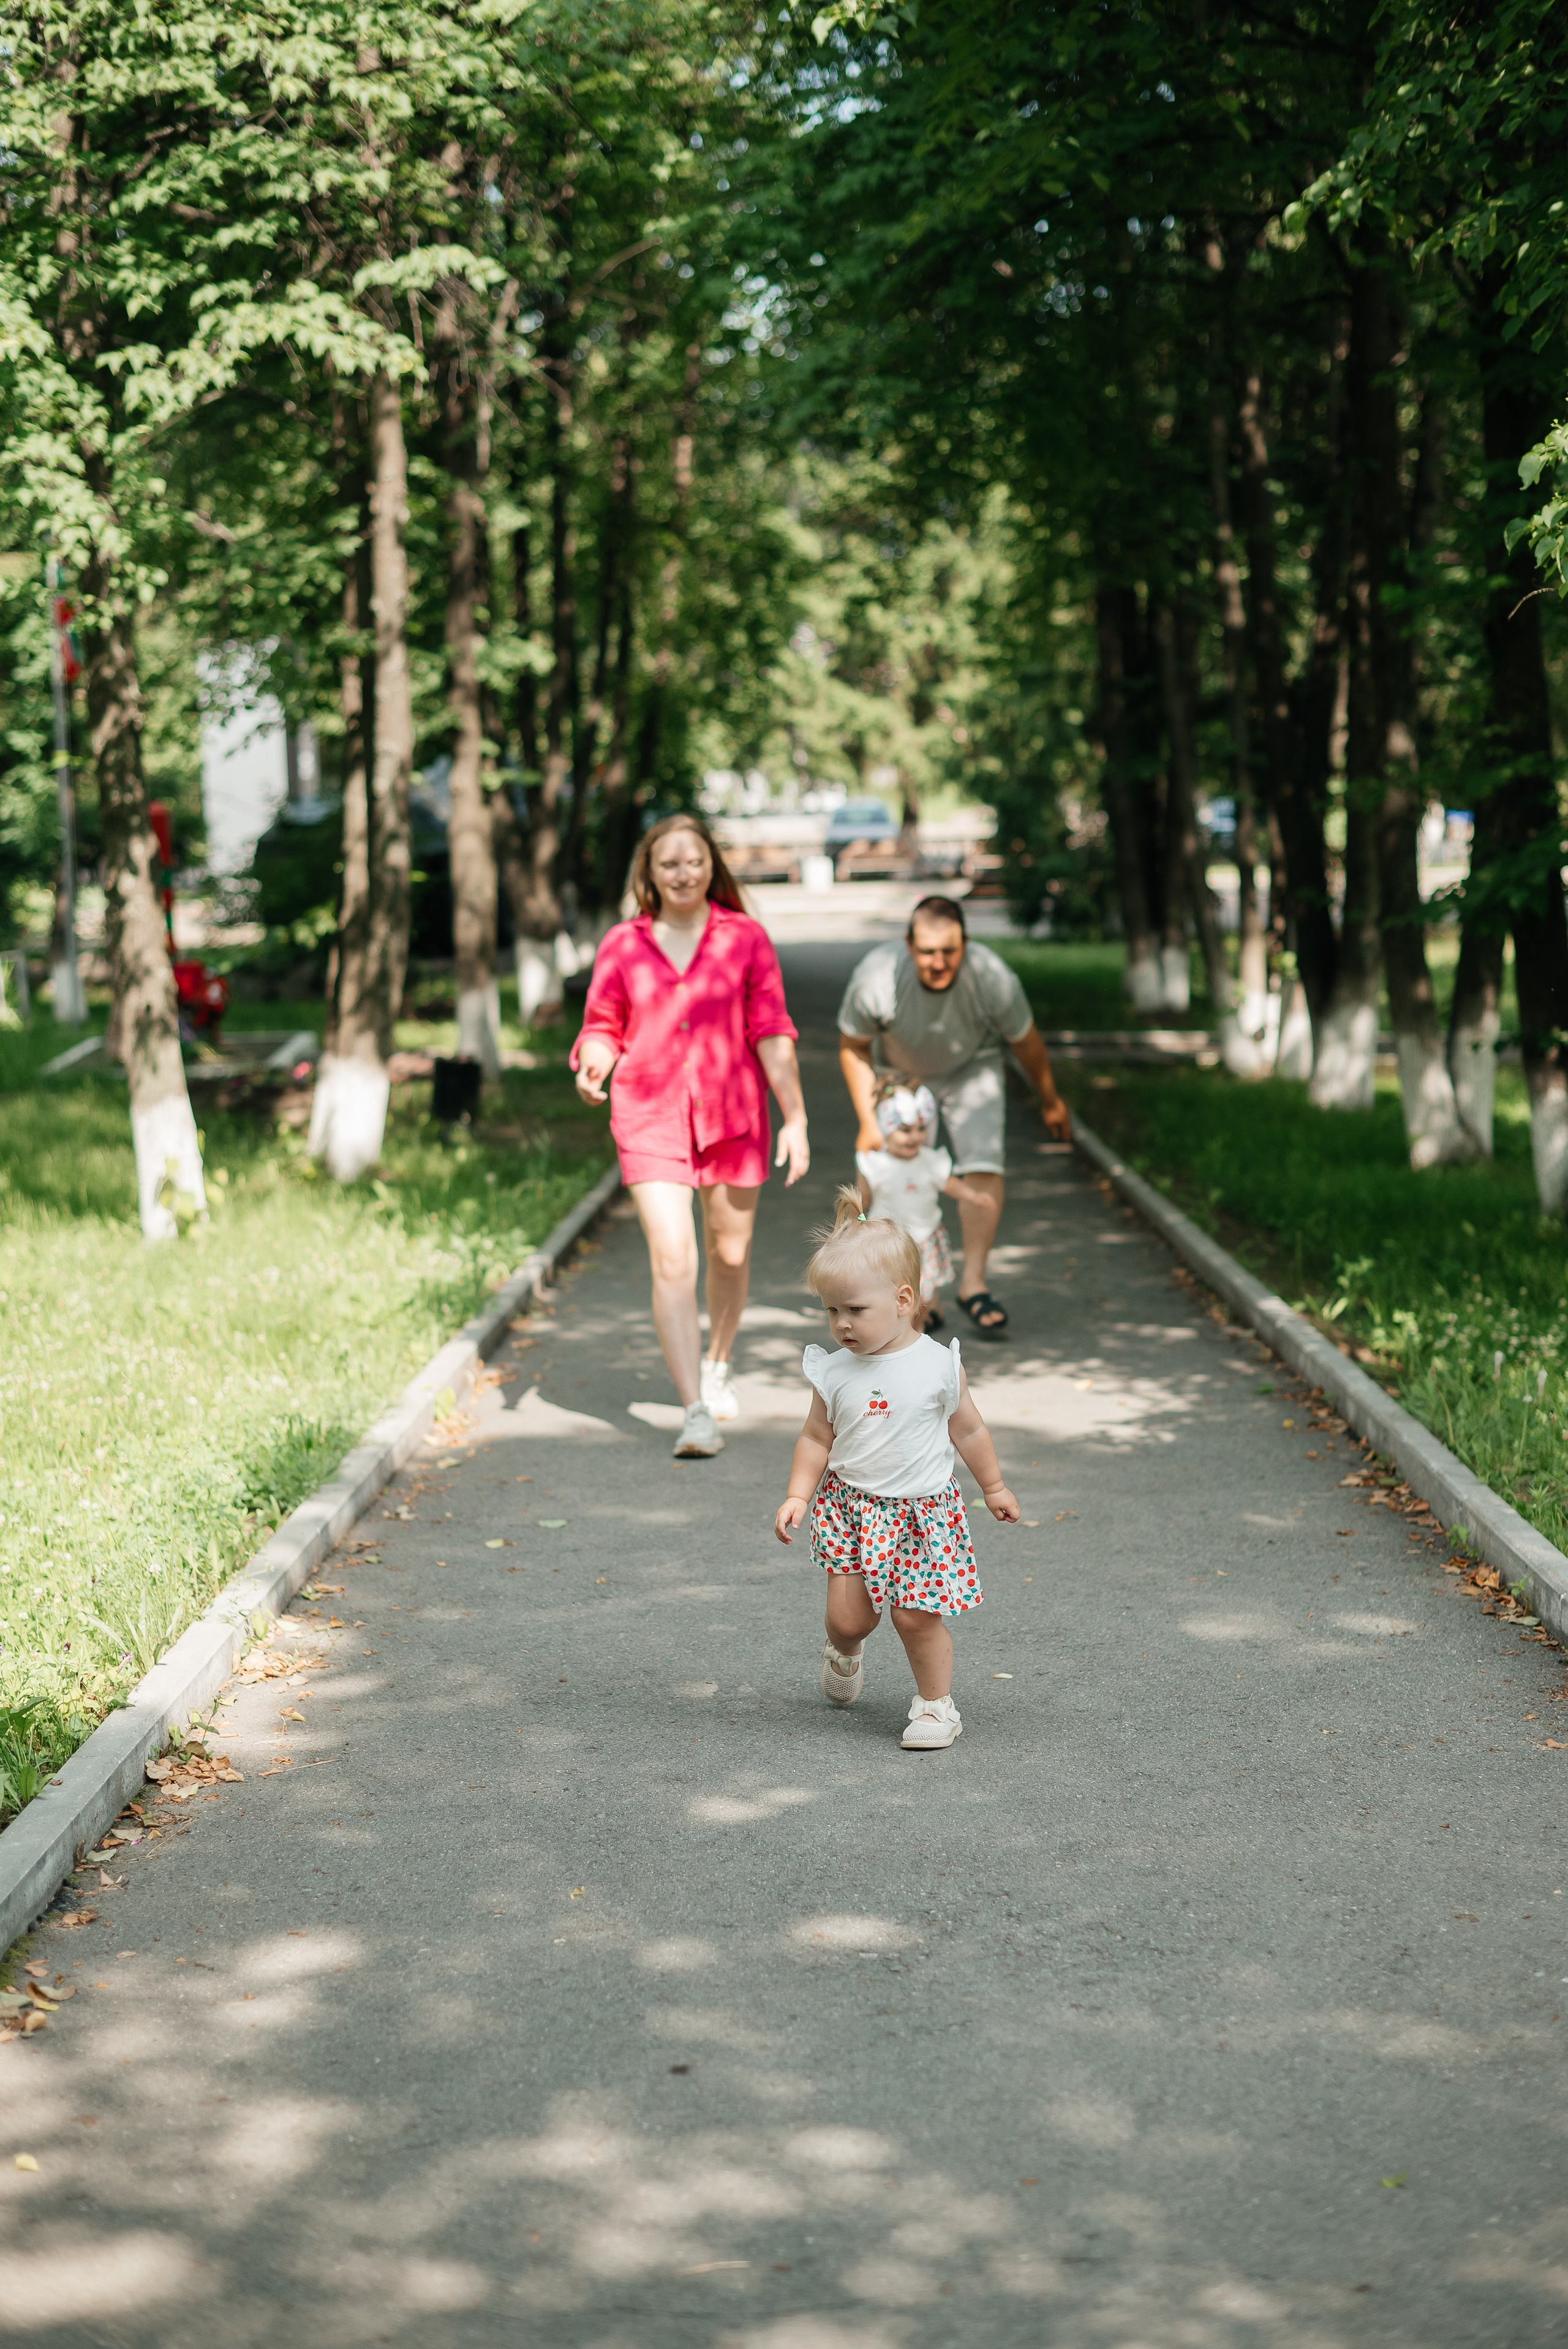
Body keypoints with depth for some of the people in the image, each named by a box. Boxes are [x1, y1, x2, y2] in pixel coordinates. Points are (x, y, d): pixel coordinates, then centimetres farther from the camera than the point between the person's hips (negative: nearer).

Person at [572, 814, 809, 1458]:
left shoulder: (745, 938, -1)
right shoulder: (621, 946, 1)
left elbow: (771, 1032, -2)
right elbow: (603, 1028, 7)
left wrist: (795, 1119, -5)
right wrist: (592, 1067, -16)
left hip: (732, 1115, 1)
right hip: (650, 1118, -1)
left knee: (730, 1251, 14)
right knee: (672, 1260, -14)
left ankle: (717, 1365, 43)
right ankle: (696, 1413, -15)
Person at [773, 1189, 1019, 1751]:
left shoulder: (938, 1367, -9)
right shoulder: (834, 1372, -4)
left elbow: (968, 1431, 4)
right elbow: (817, 1439, 6)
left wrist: (993, 1488, 14)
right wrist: (797, 1497, -4)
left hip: (923, 1509, -2)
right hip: (851, 1506, 2)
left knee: (917, 1617, -3)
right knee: (848, 1616, 0)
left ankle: (936, 1705, 16)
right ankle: (844, 1652, 35)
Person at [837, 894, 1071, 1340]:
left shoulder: (993, 979, -33)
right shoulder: (875, 979, -34)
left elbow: (1025, 1042, -12)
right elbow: (854, 1048, -13)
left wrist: (1050, 1101, 4)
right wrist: (868, 1122, -15)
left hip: (971, 1070, 0)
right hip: (900, 1076, 1)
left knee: (984, 1166, -18)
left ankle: (972, 1283, -9)